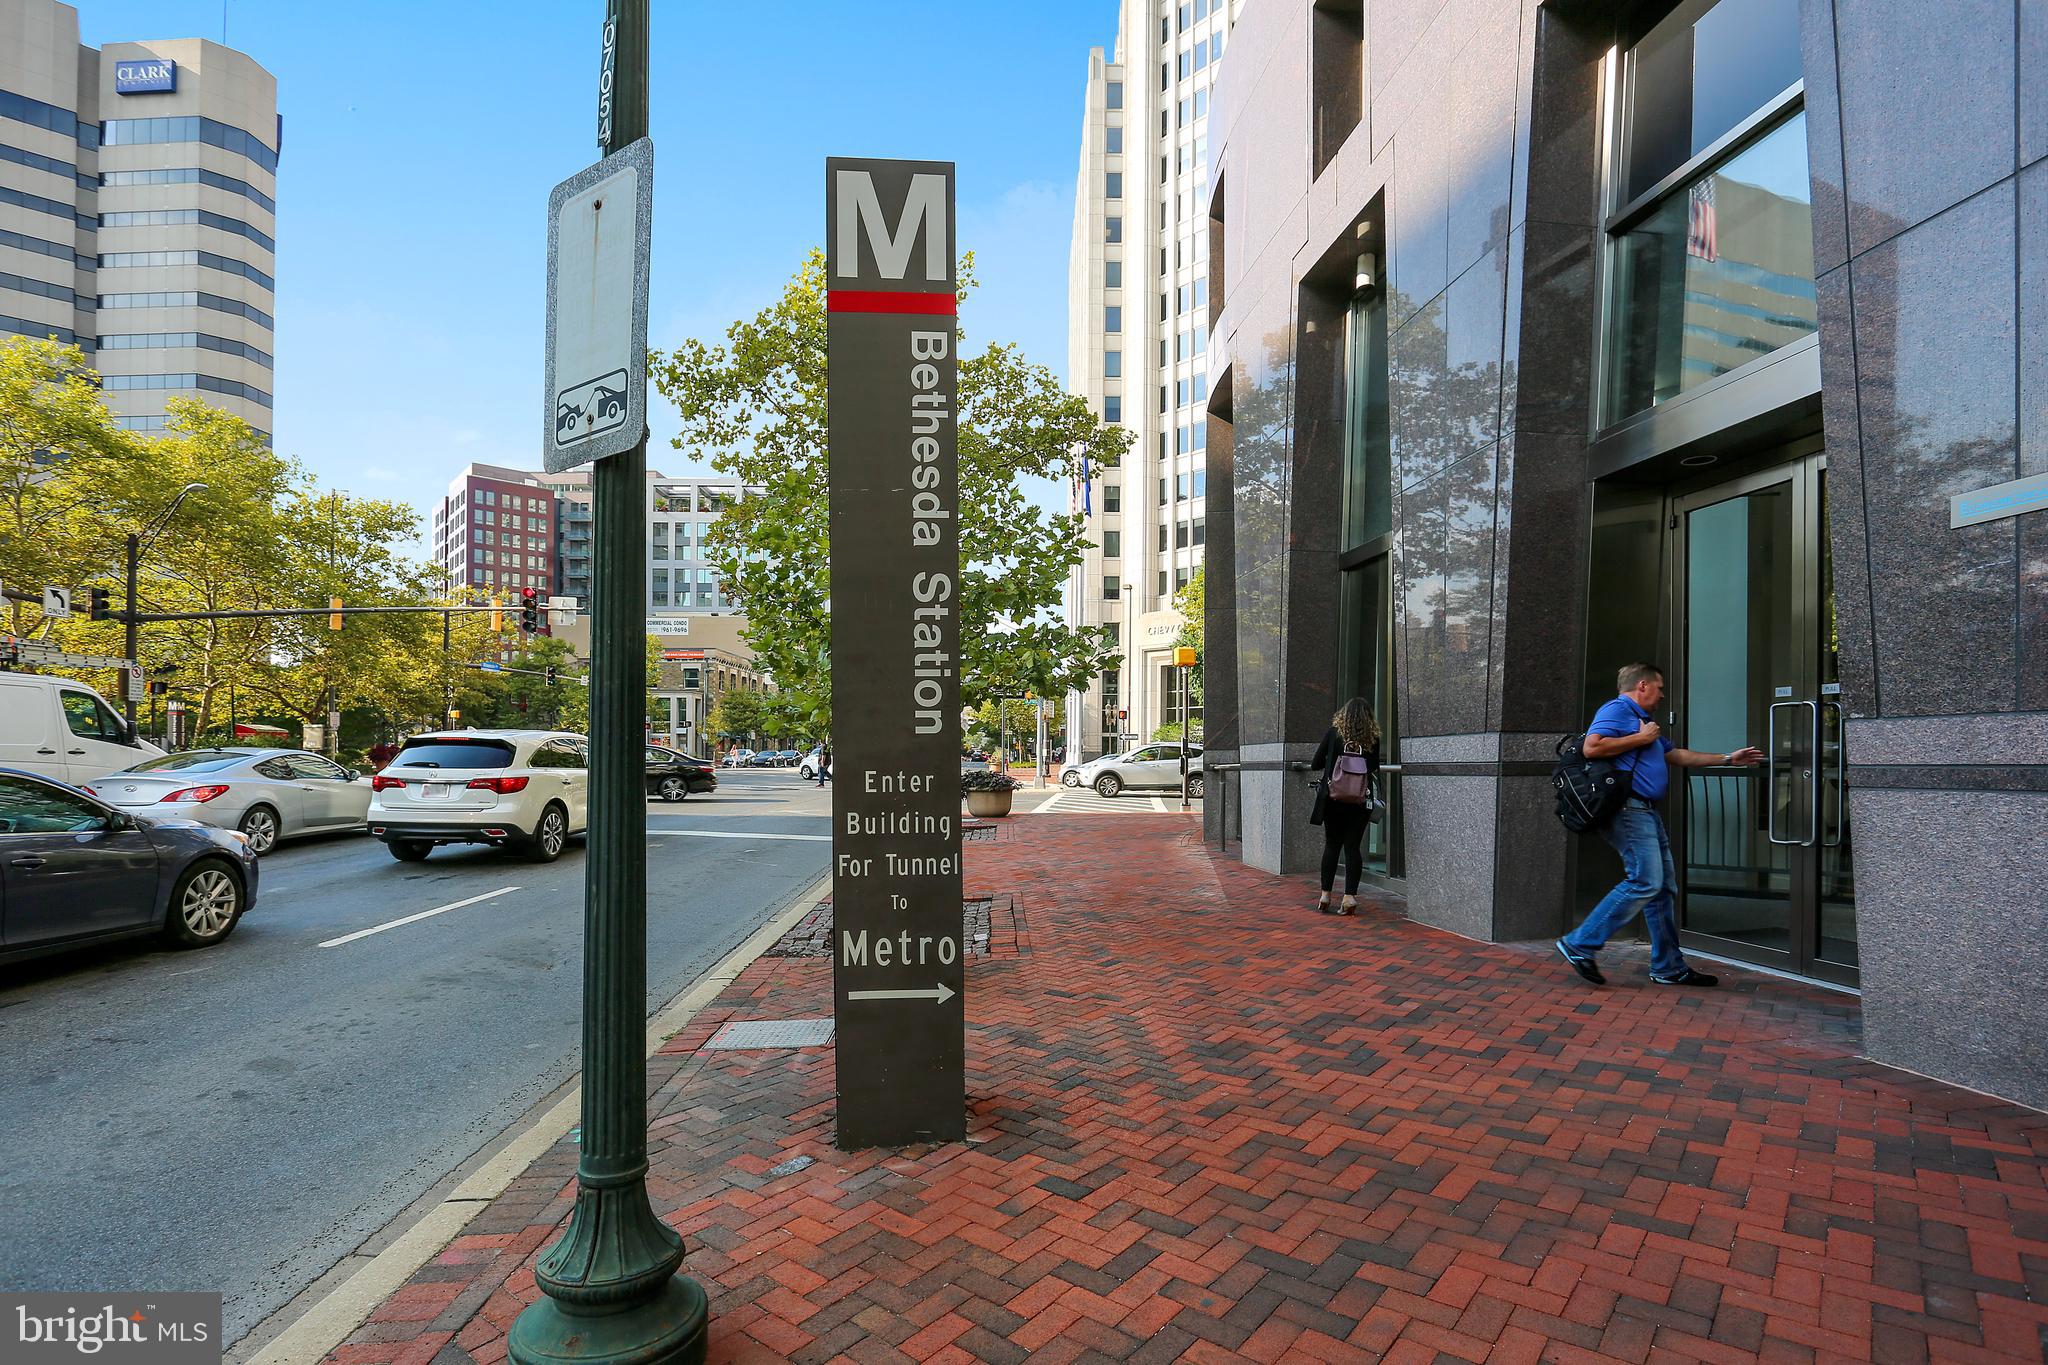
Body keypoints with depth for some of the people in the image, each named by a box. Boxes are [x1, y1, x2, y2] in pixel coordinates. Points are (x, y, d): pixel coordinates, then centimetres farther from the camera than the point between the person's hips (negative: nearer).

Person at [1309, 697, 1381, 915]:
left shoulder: (1334, 732, -2)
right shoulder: (1373, 737, 1)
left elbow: (1316, 762, 1)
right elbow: (1374, 768, 7)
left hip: (1334, 798, 0)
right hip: (1361, 800, 0)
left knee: (1332, 844, 9)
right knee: (1353, 846, 4)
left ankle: (1325, 895, 12)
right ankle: (1350, 896, 1)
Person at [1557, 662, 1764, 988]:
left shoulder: (1642, 721, 28)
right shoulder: (1617, 710, -6)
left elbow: (1678, 755, 35)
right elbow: (1592, 747, -23)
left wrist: (1728, 759, 37)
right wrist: (1640, 738, -12)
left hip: (1647, 812, 11)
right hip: (1629, 810, -11)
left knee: (1664, 887, 11)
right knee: (1645, 882, -16)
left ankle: (1669, 967, 17)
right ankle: (1580, 945, -14)